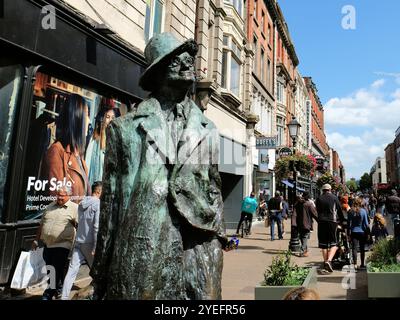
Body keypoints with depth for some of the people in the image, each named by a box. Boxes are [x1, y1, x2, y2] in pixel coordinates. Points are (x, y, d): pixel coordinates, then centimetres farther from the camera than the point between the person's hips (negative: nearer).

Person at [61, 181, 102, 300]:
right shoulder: (98, 203, -13)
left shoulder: (82, 203, 10)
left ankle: (64, 297, 5)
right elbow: (97, 227, -19)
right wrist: (95, 247, -17)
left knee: (72, 270, 6)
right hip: (89, 243, -6)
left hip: (78, 242, 6)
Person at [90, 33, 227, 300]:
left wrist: (217, 251, 13)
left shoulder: (208, 130, 10)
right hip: (140, 255, -2)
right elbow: (111, 199, 2)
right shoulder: (126, 128, 2)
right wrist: (101, 272, 3)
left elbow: (214, 192, 13)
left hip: (198, 256, 3)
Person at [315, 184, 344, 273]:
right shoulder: (334, 198, 4)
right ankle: (329, 260, -19)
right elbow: (340, 210, 9)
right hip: (332, 221, -2)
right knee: (334, 244, 0)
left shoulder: (319, 199, 8)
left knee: (323, 244, 10)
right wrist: (342, 220, 22)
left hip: (321, 222, 2)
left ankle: (325, 261, 14)